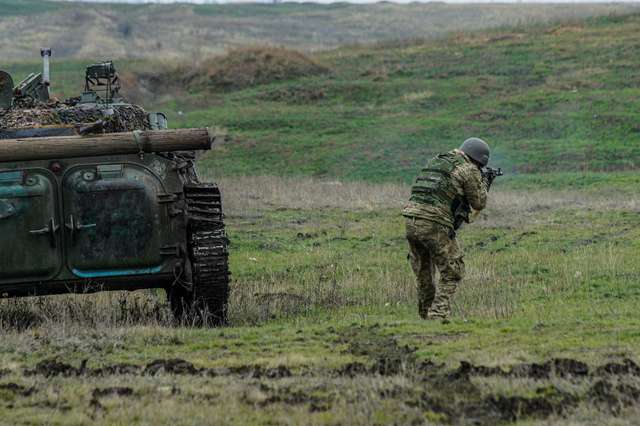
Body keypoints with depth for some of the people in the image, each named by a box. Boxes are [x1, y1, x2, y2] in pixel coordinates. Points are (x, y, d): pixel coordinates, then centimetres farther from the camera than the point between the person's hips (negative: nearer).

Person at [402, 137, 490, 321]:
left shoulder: (435, 161, 21)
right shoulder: (469, 170, 1)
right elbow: (478, 203, 9)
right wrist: (484, 185, 28)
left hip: (411, 219, 7)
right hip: (434, 225, -7)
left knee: (423, 274, 20)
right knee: (452, 272, 4)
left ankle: (426, 314, 27)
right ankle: (438, 315, -7)